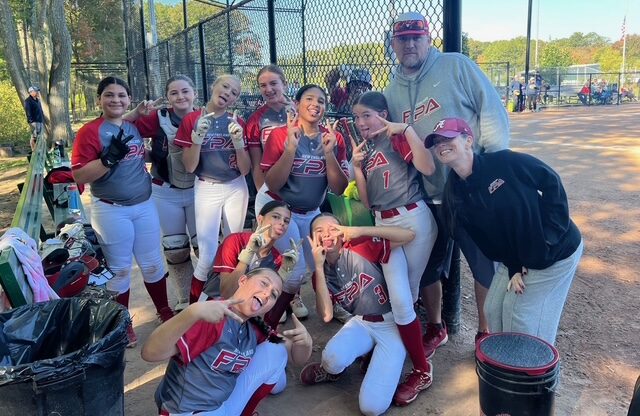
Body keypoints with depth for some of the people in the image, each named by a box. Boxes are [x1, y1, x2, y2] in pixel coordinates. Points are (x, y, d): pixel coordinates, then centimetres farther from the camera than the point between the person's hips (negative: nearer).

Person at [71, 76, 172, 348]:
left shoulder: (135, 127, 7)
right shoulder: (89, 131, -11)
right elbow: (79, 175, -18)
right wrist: (111, 157, -28)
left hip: (144, 206, 5)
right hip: (111, 211, -5)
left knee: (152, 263, 15)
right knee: (119, 269, 7)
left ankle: (164, 310, 34)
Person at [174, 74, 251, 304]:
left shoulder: (238, 123, 0)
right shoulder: (191, 120, -4)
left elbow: (245, 169, -2)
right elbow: (189, 167, -7)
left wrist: (238, 142, -19)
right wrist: (197, 137, -22)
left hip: (236, 189, 2)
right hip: (206, 189, -2)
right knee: (208, 254, -7)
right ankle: (194, 305, 15)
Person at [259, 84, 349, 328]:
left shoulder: (334, 139, -5)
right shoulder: (280, 135, -14)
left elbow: (339, 189, -9)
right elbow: (272, 184, -21)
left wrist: (328, 153, -22)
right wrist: (291, 147, -30)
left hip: (311, 213, 5)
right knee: (296, 271, -13)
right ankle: (268, 323, 7)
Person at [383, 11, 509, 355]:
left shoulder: (457, 67, -4)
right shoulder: (392, 93, 9)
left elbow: (493, 111, -7)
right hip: (428, 197, 4)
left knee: (486, 265, 6)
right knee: (427, 266, 14)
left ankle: (486, 333, 27)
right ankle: (435, 328, 37)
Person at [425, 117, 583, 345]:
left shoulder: (504, 162, -23)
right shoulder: (454, 193, -5)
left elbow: (551, 182, -15)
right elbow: (485, 238, 0)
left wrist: (549, 235, -17)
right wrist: (513, 268, -8)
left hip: (555, 252, -6)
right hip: (516, 258, 6)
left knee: (525, 320, -3)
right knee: (493, 309, 10)